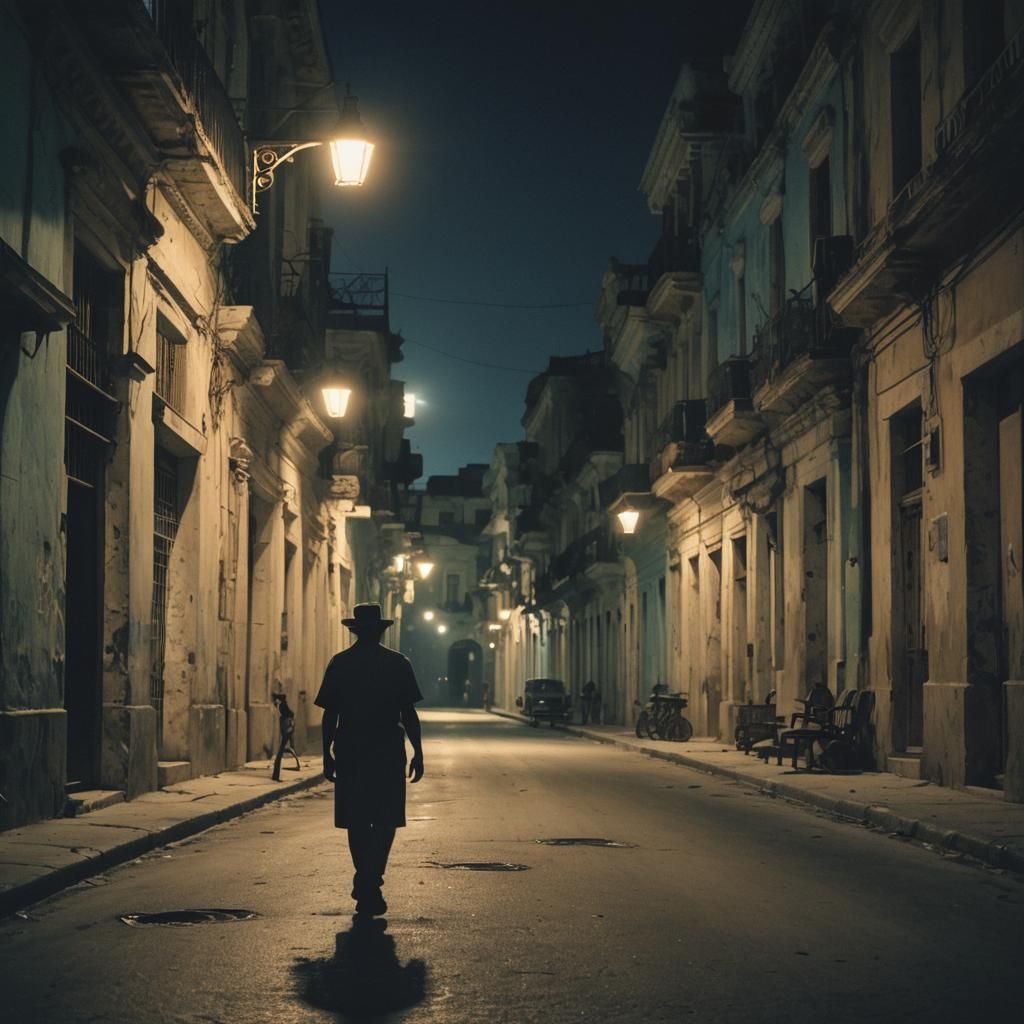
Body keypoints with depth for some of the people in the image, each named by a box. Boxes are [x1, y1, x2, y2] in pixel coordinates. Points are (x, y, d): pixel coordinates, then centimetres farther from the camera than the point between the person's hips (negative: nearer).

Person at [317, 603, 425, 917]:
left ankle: (365, 884, 17)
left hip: (349, 752, 2)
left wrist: (327, 755, 8)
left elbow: (329, 714, 2)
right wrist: (418, 753, 4)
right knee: (385, 821, 4)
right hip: (388, 751, -2)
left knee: (357, 821, 11)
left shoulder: (339, 663, 3)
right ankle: (369, 883, -11)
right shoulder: (397, 663, 0)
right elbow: (409, 714, -1)